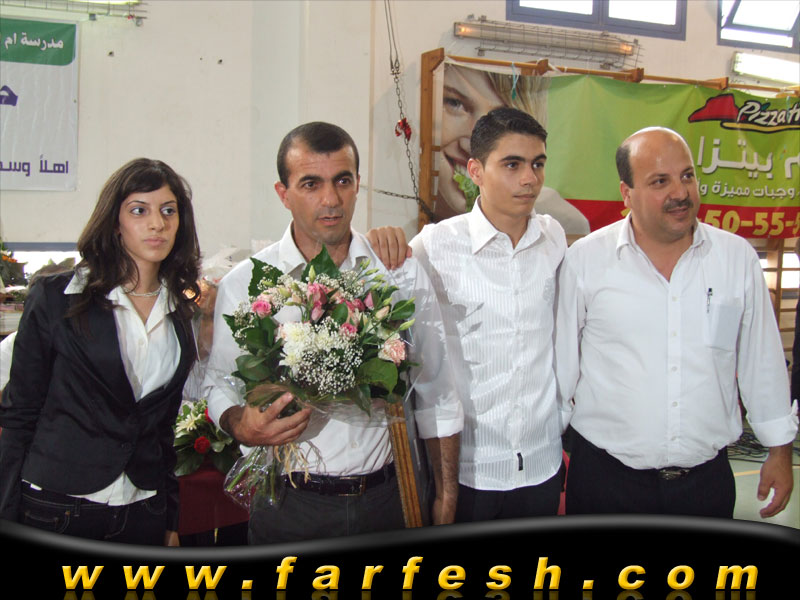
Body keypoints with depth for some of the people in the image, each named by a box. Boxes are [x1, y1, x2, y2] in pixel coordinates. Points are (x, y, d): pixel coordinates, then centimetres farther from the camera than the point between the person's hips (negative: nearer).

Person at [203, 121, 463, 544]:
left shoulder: (404, 273, 0)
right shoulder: (243, 284, -4)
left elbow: (436, 391, 5)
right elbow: (220, 384, 4)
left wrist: (446, 494, 5)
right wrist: (241, 425, -18)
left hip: (386, 499, 2)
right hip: (289, 507, -1)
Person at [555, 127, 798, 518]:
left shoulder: (738, 258, 1)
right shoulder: (585, 260, -5)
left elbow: (762, 361, 8)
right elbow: (561, 361, 1)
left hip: (707, 479, 2)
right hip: (605, 476, -1)